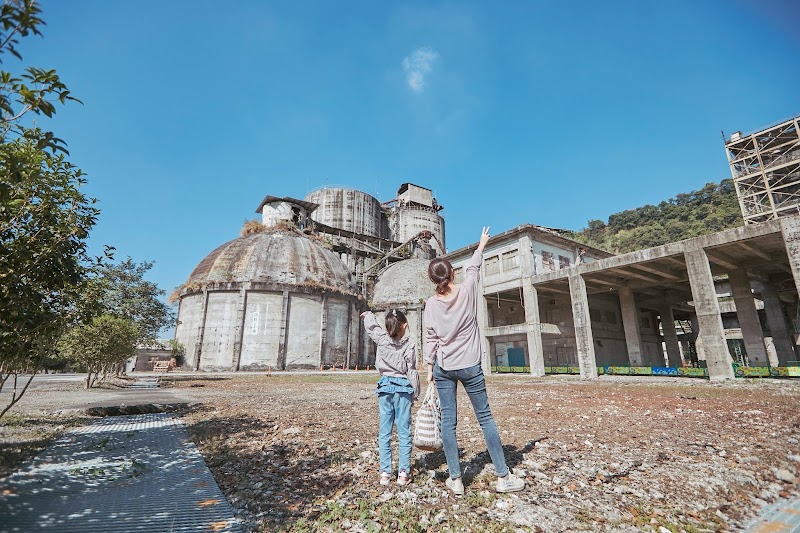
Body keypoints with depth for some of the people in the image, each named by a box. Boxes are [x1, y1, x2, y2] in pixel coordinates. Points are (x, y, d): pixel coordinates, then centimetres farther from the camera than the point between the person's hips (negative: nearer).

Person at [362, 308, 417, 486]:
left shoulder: (381, 339, -3)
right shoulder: (409, 345, -9)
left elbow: (371, 325, 14)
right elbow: (412, 371, -5)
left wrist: (368, 315, 35)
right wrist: (415, 393, 6)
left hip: (385, 388, 2)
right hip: (403, 388, -2)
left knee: (384, 432, 9)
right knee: (404, 431, 6)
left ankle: (385, 472, 12)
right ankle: (403, 472, 10)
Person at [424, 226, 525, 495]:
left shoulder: (431, 303, -3)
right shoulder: (467, 290, -6)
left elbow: (431, 339, -1)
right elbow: (473, 268, 12)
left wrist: (429, 368, 8)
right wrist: (481, 245, 28)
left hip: (443, 367, 1)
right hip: (470, 365, -1)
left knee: (448, 421, 6)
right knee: (485, 418, 8)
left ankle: (455, 479, 14)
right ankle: (503, 477, 17)